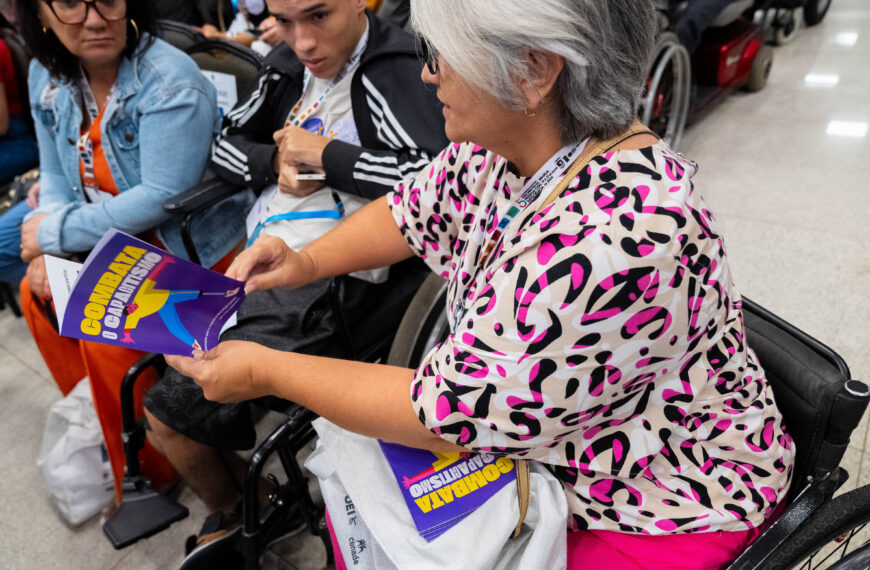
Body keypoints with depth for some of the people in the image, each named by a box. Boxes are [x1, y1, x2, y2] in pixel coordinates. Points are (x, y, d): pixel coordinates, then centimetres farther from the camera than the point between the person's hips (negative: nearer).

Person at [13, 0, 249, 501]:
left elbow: (163, 197, -28)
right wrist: (48, 249, -8)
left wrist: (57, 231, -19)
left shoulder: (170, 81, -24)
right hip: (123, 241, 9)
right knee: (39, 293, 2)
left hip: (196, 249, -8)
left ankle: (147, 474, 4)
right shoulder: (48, 75, 1)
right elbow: (56, 175, 10)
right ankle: (97, 424, 22)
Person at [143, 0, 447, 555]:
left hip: (325, 286, -9)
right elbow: (226, 144, 21)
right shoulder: (289, 66, 12)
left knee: (170, 410, -6)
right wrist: (275, 161, -3)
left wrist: (323, 154, -17)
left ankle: (235, 517, 26)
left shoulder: (394, 70, -13)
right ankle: (243, 493, 35)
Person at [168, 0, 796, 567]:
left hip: (661, 517, -6)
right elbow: (412, 210, 8)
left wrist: (267, 371, -17)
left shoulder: (613, 241, -37)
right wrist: (309, 261, -8)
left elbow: (449, 412, -29)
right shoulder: (502, 148, -11)